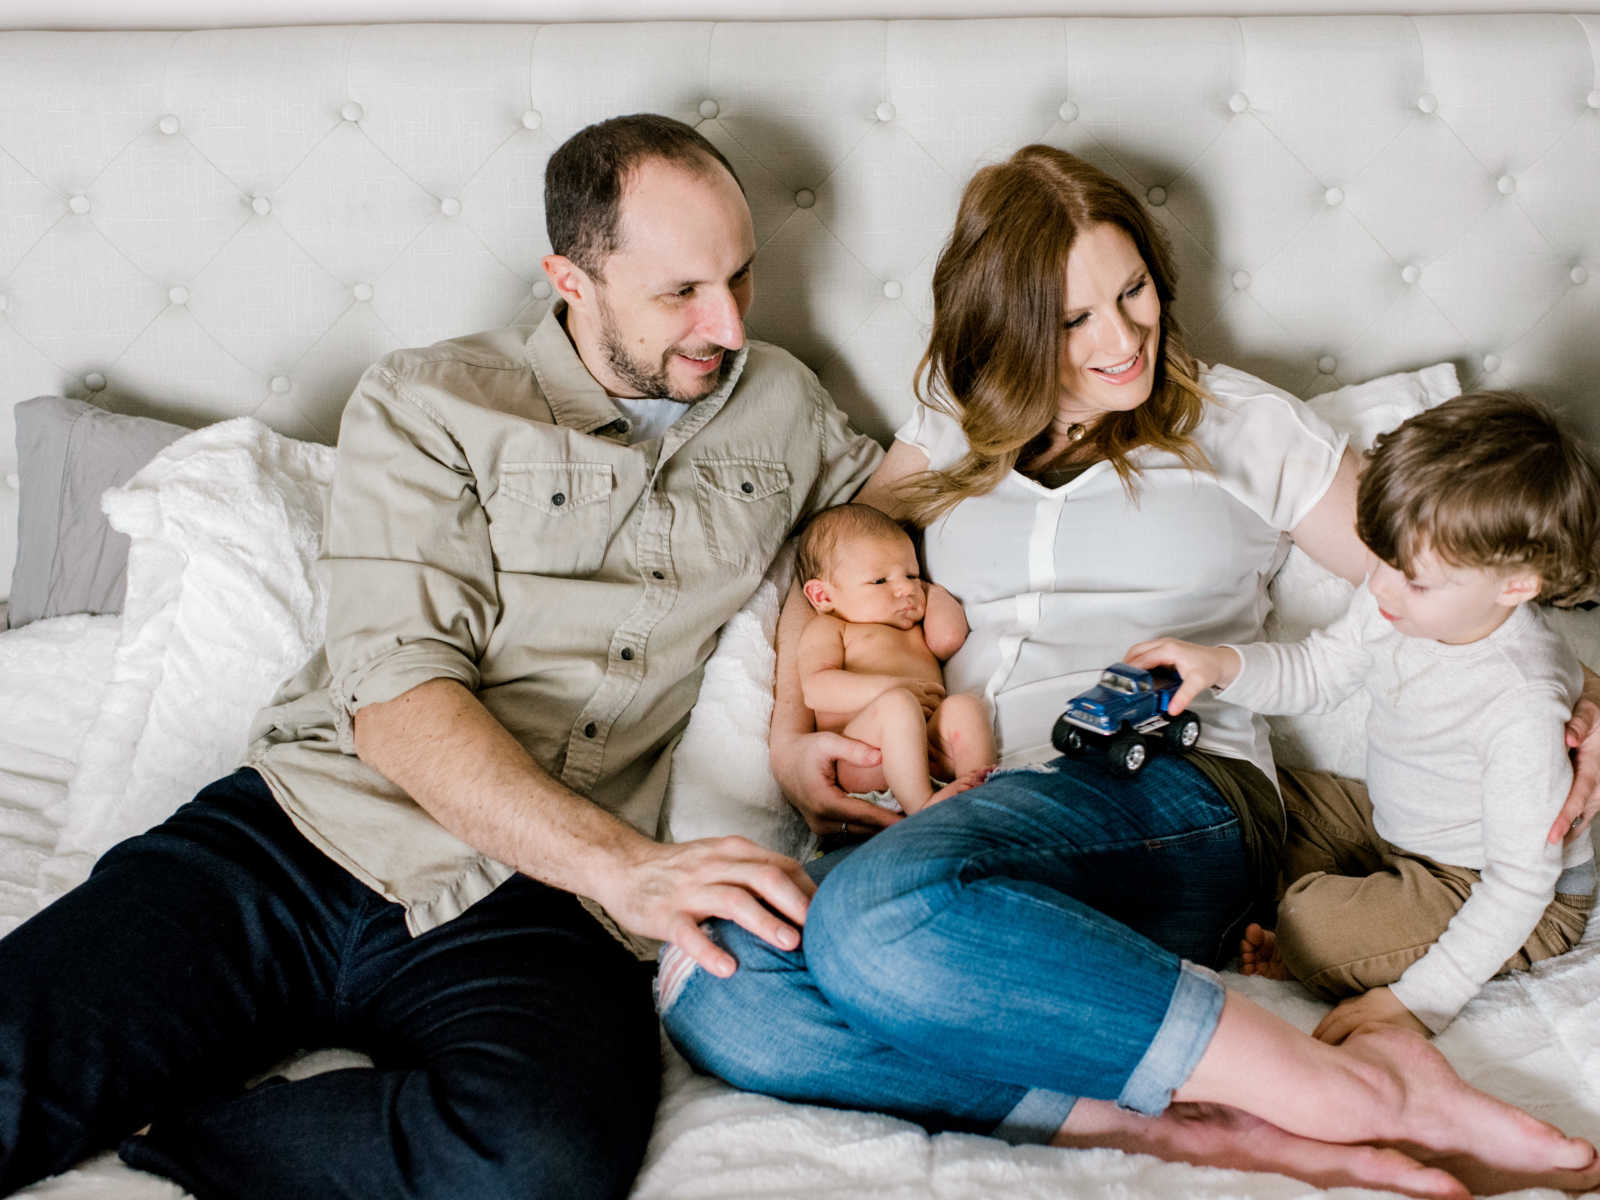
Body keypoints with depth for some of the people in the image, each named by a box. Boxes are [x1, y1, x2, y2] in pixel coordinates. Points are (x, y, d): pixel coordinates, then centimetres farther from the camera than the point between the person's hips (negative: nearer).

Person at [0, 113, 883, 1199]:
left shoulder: (780, 405, 18)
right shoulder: (429, 404, 6)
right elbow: (397, 691, -6)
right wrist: (624, 863, -21)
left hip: (528, 906, 3)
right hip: (302, 836, -2)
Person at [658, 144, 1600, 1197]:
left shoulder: (1238, 422, 17)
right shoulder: (957, 435, 24)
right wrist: (791, 742, 5)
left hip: (1171, 802, -4)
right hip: (982, 822, 4)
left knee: (878, 915, -39)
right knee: (714, 989, -30)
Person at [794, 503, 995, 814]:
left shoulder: (916, 631, 37)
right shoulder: (827, 629, 19)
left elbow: (949, 636, 11)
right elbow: (816, 688, -1)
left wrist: (932, 590, 33)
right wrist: (890, 688, -13)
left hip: (931, 746, 5)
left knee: (963, 705, -21)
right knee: (897, 705, -32)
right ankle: (919, 804, -43)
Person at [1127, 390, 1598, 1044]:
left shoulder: (1524, 706, -36)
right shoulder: (1393, 605, -15)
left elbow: (1522, 881, -31)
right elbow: (1315, 672, 4)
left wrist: (1418, 1000, -33)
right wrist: (1221, 663, -17)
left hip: (1506, 897, -9)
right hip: (1394, 824, 9)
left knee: (1314, 927, -26)